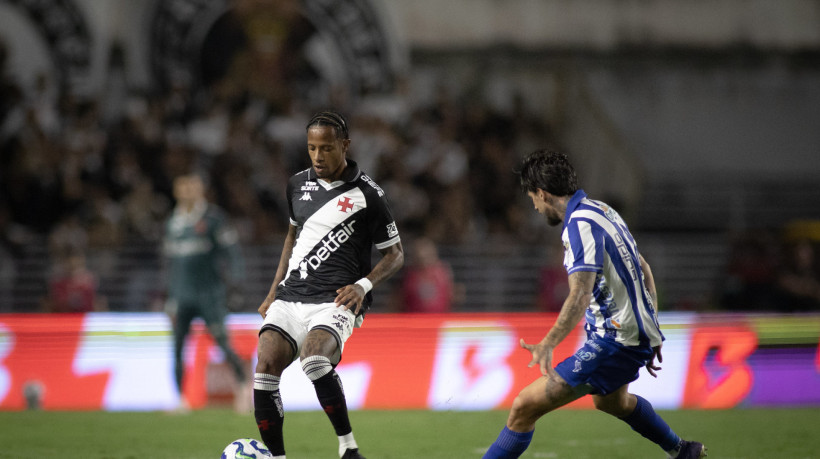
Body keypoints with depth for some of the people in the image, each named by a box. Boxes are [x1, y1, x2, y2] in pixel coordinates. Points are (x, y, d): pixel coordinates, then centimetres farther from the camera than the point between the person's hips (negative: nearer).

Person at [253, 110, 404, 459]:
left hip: (334, 300, -5)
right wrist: (274, 292, 22)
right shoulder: (298, 184, 13)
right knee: (265, 369, -17)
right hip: (291, 296, 5)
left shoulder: (367, 195, -3)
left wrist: (364, 285, -12)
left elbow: (395, 254, 5)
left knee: (315, 360, -33)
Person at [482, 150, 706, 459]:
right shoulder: (602, 211, 11)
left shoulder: (580, 224, -20)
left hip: (616, 342, -11)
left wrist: (548, 345, -41)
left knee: (525, 406, -15)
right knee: (609, 400, 41)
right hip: (636, 334, 11)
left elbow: (580, 295, -31)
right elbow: (643, 269, 20)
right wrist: (650, 333, 26)